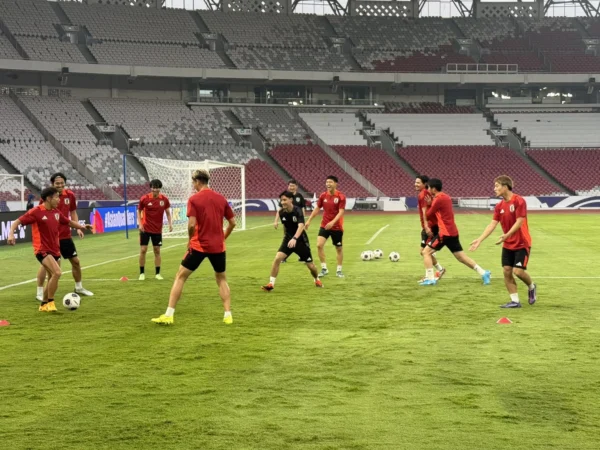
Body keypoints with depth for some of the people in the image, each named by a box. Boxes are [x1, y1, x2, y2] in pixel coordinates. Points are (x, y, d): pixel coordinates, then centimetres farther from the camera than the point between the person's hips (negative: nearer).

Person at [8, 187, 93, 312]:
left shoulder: (56, 212, 7)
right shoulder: (36, 212, -13)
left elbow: (69, 222, 23)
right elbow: (17, 222, -12)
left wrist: (82, 226, 11)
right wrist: (11, 234, -28)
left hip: (55, 250, 8)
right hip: (42, 250, -8)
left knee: (52, 278, 13)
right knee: (57, 273, -24)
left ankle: (44, 305, 30)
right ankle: (50, 302, -9)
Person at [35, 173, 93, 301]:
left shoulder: (70, 195, 0)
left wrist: (78, 228, 1)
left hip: (65, 236, 5)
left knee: (75, 261, 12)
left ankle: (79, 287, 30)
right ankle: (39, 292, 5)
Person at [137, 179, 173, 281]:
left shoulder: (164, 199, -4)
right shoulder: (144, 199, -9)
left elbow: (168, 212, 7)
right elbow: (139, 211, 3)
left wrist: (170, 223, -6)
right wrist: (140, 224, -9)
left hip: (157, 230, 2)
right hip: (145, 229, -1)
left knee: (157, 251, 5)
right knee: (143, 250, -2)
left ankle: (157, 273, 13)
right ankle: (142, 273, 8)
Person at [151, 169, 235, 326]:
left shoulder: (194, 199, -8)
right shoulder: (221, 199, 5)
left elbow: (192, 225, -17)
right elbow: (232, 223, 7)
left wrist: (190, 240, 1)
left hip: (199, 246, -4)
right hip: (218, 247, 4)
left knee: (180, 277, 7)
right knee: (222, 279, 20)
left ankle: (168, 315, 2)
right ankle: (228, 315, 11)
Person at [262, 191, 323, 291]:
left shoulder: (298, 211, -24)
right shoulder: (282, 212, -7)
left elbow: (301, 226, -40)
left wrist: (294, 239, -55)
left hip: (300, 240, -3)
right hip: (288, 239, 3)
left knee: (310, 265, 6)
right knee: (277, 258, -19)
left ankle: (317, 279, 39)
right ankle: (271, 284, -12)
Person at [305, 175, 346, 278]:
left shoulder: (341, 196, -13)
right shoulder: (323, 196, -1)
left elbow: (341, 212, -19)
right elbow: (317, 209, 10)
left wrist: (332, 222, -33)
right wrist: (309, 221, 7)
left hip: (337, 227, -3)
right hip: (324, 226, 3)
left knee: (339, 248, 9)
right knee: (319, 245, -13)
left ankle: (339, 270, 24)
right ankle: (324, 268, -1)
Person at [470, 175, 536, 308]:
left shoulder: (519, 201, -17)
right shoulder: (499, 206, 3)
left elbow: (519, 222, -22)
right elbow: (492, 225, 1)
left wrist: (507, 235, -36)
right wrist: (479, 240, -7)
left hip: (522, 244, -6)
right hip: (508, 245, 6)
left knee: (518, 271, -13)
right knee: (506, 271, 0)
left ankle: (531, 287, 18)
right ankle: (515, 301, 8)